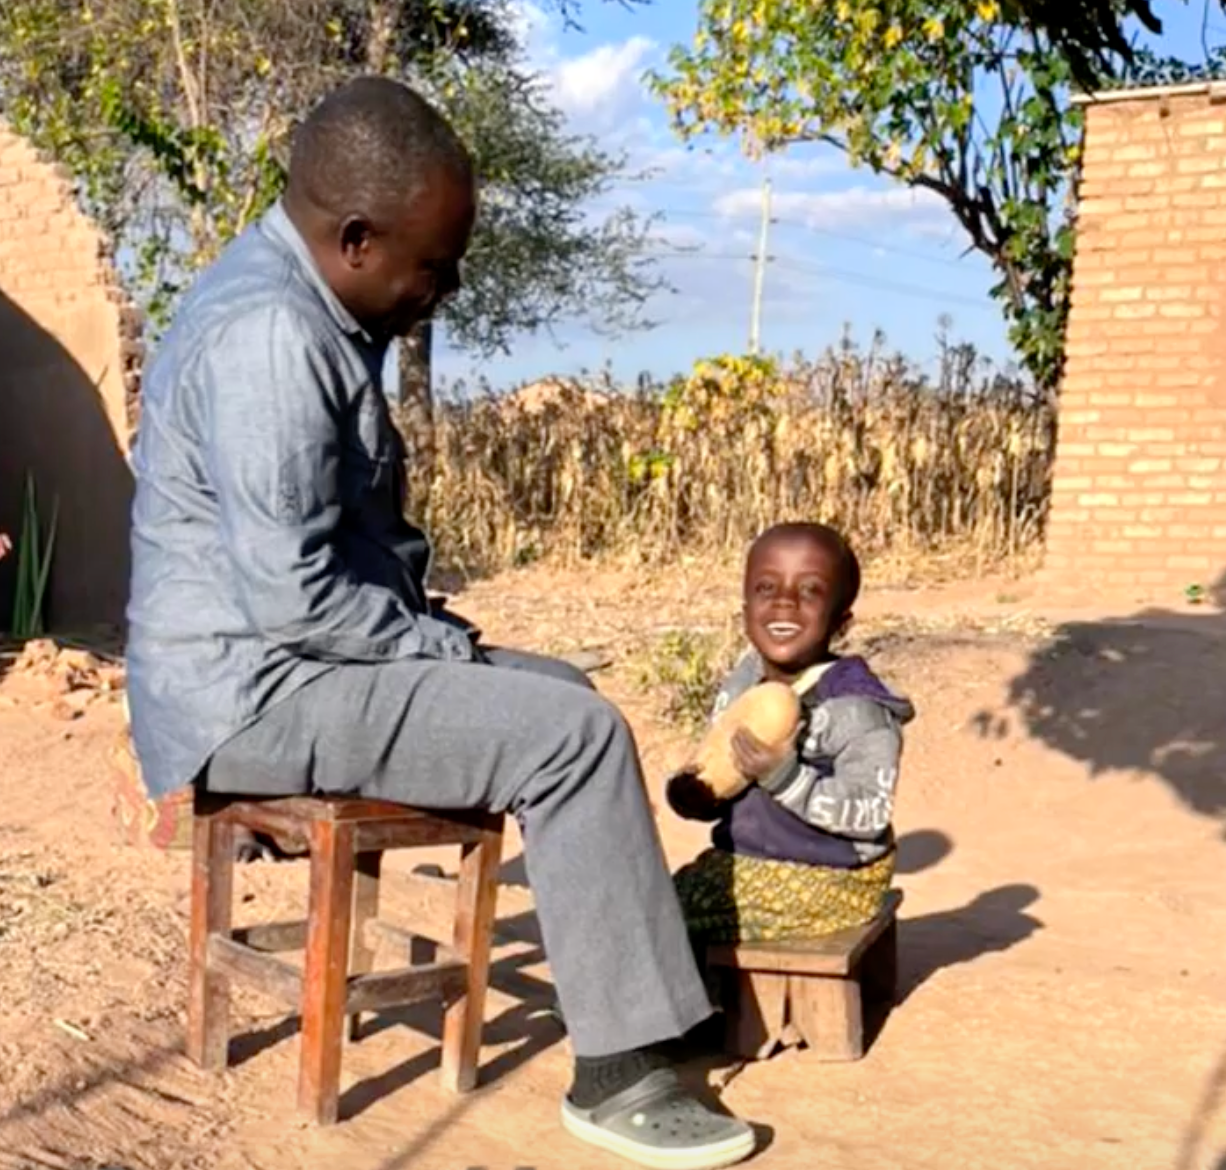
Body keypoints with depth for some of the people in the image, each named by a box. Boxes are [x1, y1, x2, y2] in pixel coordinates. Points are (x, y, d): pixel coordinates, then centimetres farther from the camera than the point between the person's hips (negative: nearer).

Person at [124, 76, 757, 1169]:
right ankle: (620, 1070, -8)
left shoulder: (308, 303, 9)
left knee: (568, 699, 14)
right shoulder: (270, 333, -24)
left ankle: (634, 961, 18)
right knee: (575, 736, -17)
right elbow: (290, 597, -27)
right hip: (256, 690, -10)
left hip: (298, 660, 10)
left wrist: (429, 623, 7)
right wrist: (444, 646, -13)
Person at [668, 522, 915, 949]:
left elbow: (870, 813, -24)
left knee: (673, 922, -15)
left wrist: (787, 778, -33)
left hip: (827, 878, -8)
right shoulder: (740, 689, 4)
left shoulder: (856, 709, -19)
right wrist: (692, 795, -8)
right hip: (742, 860, 8)